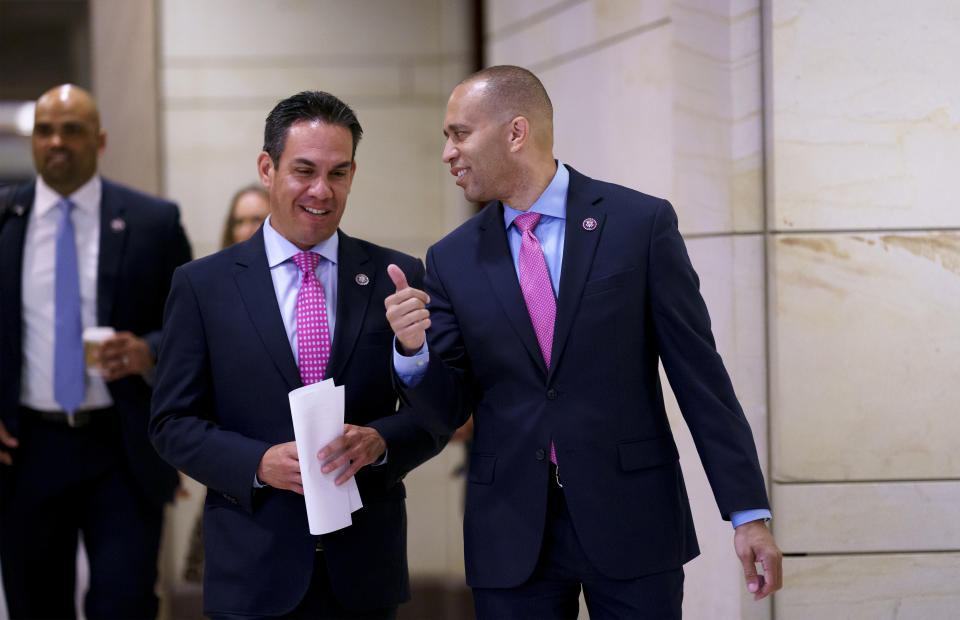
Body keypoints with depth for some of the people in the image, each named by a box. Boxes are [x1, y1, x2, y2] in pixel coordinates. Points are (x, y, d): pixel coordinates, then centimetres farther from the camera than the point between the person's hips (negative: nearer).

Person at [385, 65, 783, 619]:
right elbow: (447, 412, 7)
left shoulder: (642, 223, -3)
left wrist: (748, 511, -5)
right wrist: (413, 349, -15)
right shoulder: (453, 260, 6)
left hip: (632, 521, -2)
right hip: (511, 531, 3)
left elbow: (699, 373, -3)